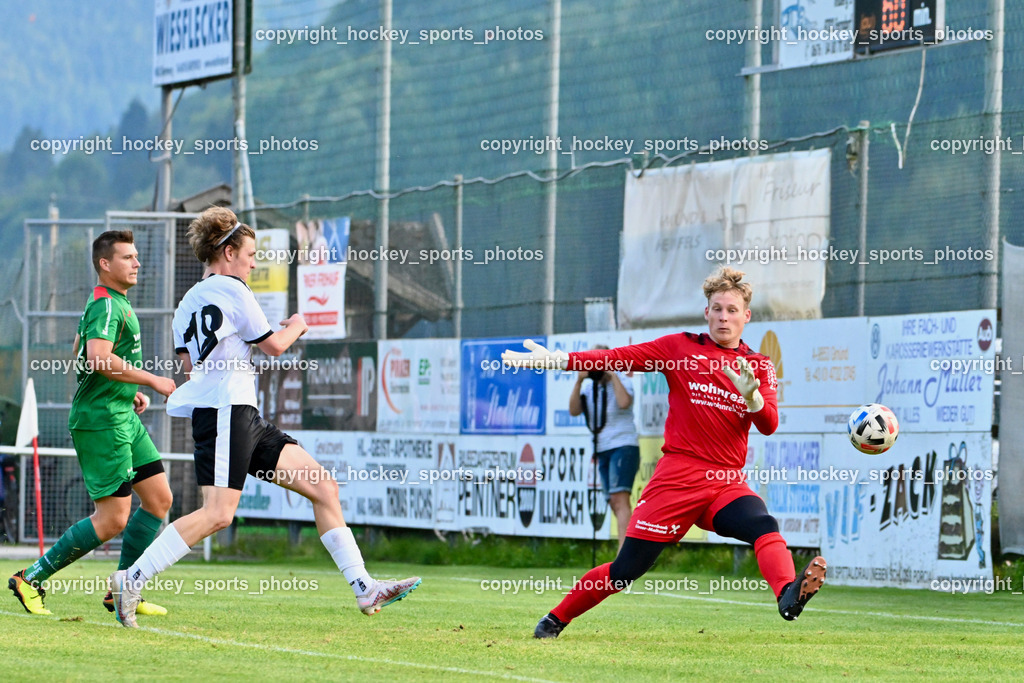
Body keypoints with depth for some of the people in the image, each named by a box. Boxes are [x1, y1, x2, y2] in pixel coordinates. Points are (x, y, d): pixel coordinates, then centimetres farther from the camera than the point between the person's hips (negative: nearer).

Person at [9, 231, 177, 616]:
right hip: (102, 421, -11)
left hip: (122, 417, 11)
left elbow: (80, 357, 28)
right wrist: (151, 381, -24)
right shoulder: (106, 305, -15)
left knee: (159, 498, 7)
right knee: (112, 519, -10)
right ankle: (31, 580, 0)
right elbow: (99, 358, -31)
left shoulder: (117, 303, 19)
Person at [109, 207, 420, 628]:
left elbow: (190, 363, 23)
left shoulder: (188, 302, 21)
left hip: (245, 419, 10)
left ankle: (363, 588, 3)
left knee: (323, 486, 6)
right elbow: (273, 345, -3)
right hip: (226, 410, -10)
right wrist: (295, 327, 19)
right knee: (218, 514, -19)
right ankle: (132, 579, -17)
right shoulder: (231, 290, -5)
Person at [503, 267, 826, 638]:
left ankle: (788, 595, -55)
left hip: (727, 483, 2)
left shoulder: (759, 366, 10)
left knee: (764, 527, -30)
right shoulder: (681, 347, 6)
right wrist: (557, 359, -8)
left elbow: (768, 425, -2)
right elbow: (621, 357, 1)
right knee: (627, 569, -2)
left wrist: (751, 395, -23)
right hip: (677, 475, -2)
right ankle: (555, 620, 16)